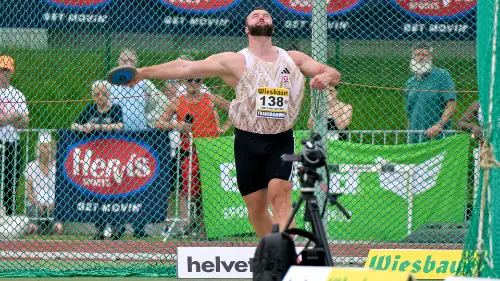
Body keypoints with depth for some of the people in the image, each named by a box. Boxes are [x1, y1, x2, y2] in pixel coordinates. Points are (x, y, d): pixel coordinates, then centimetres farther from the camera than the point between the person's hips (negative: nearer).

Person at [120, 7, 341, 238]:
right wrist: (144, 72, -16)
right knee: (256, 206, 5)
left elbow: (333, 74, 8)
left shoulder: (293, 59, 6)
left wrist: (326, 76, -18)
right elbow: (187, 67, -9)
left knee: (279, 193, -19)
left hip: (281, 141, 0)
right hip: (248, 141, 0)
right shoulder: (235, 61, -2)